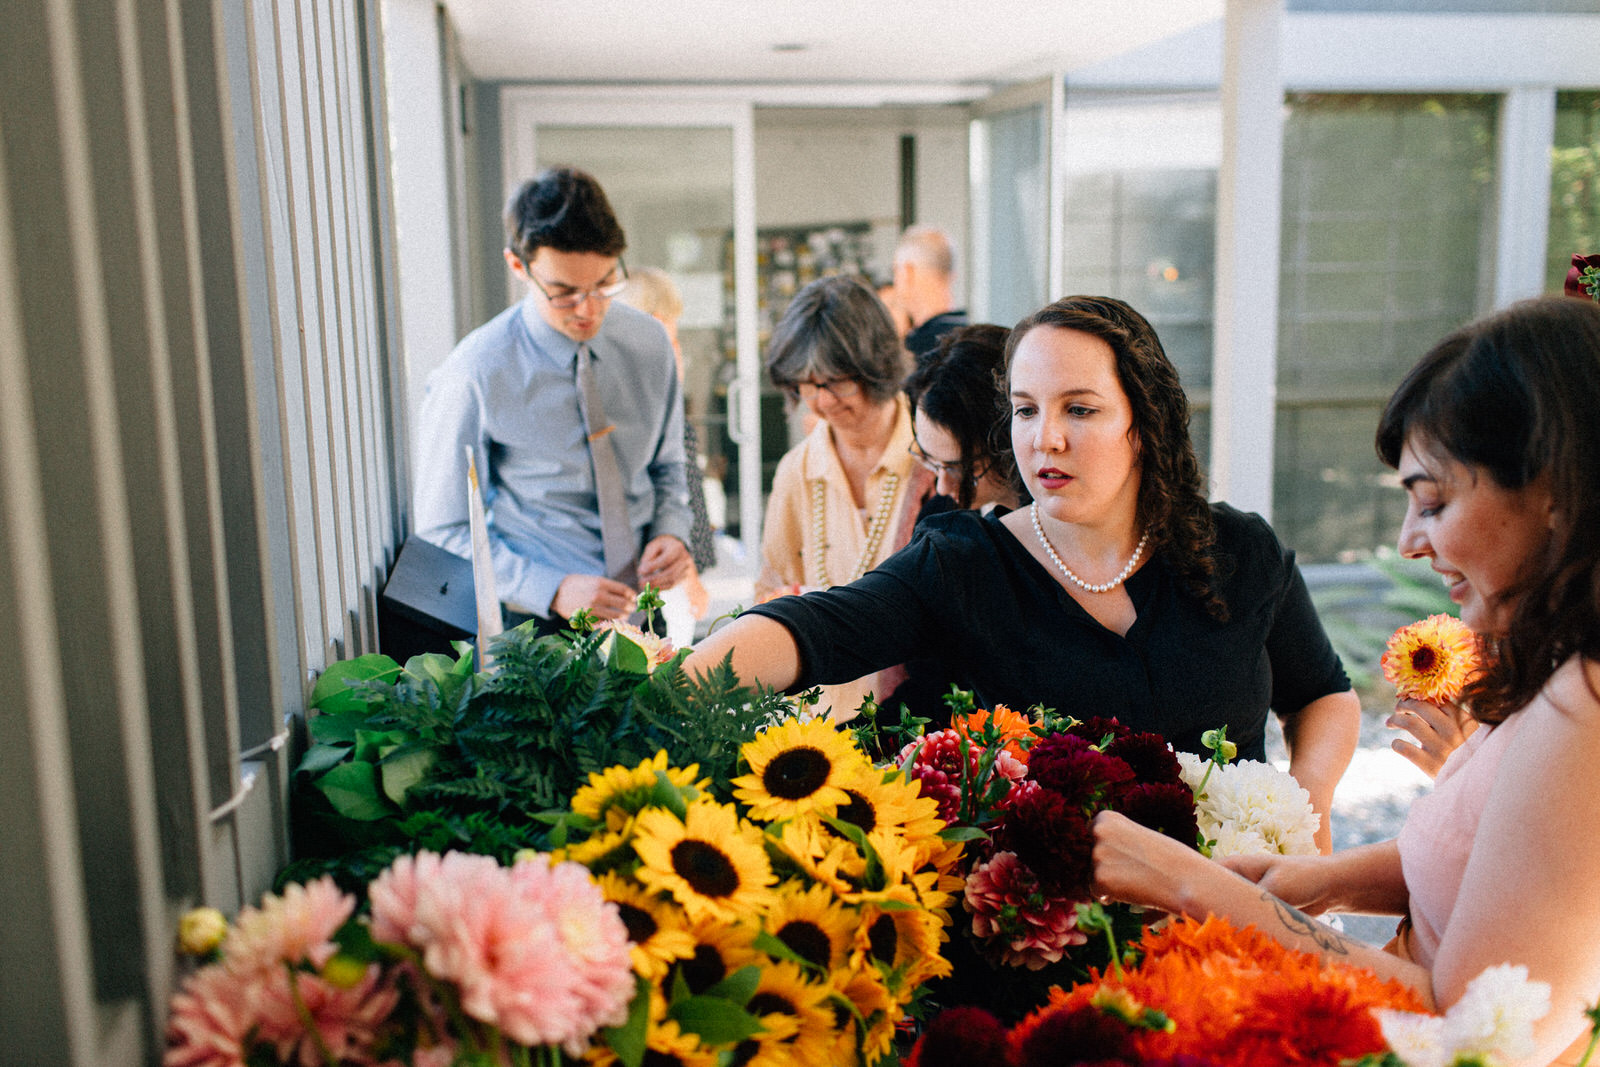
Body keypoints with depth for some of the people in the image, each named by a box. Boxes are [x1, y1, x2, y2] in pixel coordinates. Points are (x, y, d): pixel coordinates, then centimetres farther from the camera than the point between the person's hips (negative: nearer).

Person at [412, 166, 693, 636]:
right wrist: (553, 591, -17)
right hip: (540, 627, -3)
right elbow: (444, 530, -5)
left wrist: (671, 532, -3)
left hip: (643, 613, 4)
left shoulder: (649, 343, 3)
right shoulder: (472, 377, -11)